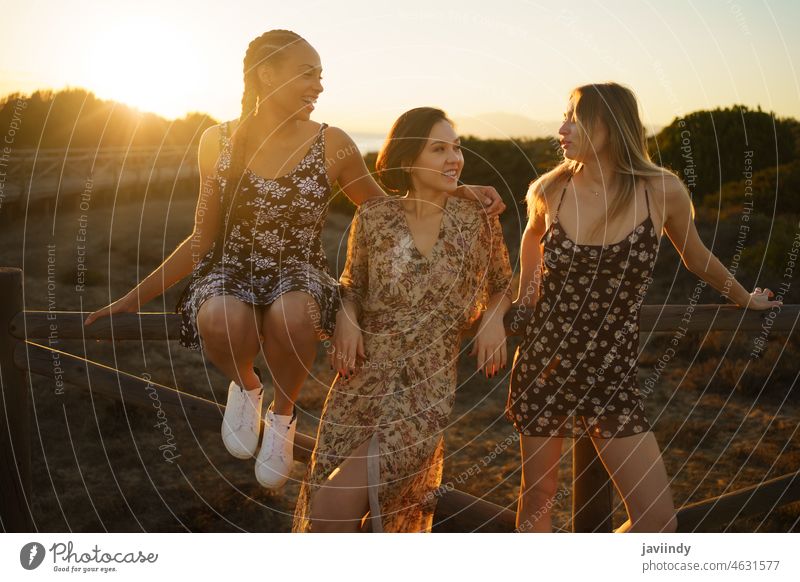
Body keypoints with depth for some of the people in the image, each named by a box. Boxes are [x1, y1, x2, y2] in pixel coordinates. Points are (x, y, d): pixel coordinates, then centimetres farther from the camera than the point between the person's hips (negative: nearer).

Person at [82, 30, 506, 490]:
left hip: (299, 275, 0)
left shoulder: (331, 144, -3)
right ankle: (247, 385, 4)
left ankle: (283, 412, -3)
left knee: (291, 314, -39)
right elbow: (203, 238, 8)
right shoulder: (219, 142, 1)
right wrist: (135, 298, 7)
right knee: (221, 319, -37)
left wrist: (456, 191, -7)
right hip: (232, 272, 1)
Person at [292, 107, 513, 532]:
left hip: (429, 392, -2)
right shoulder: (373, 217, 0)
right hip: (362, 383, 3)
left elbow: (502, 285, 13)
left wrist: (494, 315, -8)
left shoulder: (477, 220, -1)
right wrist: (346, 315, -9)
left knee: (334, 506, -14)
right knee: (325, 507, 10)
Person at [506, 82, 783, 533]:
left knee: (658, 521, -4)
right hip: (543, 367, 1)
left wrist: (746, 299, 26)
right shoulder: (550, 191, -4)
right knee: (538, 497, 12)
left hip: (612, 376, -1)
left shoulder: (662, 191, -7)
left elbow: (696, 257, 12)